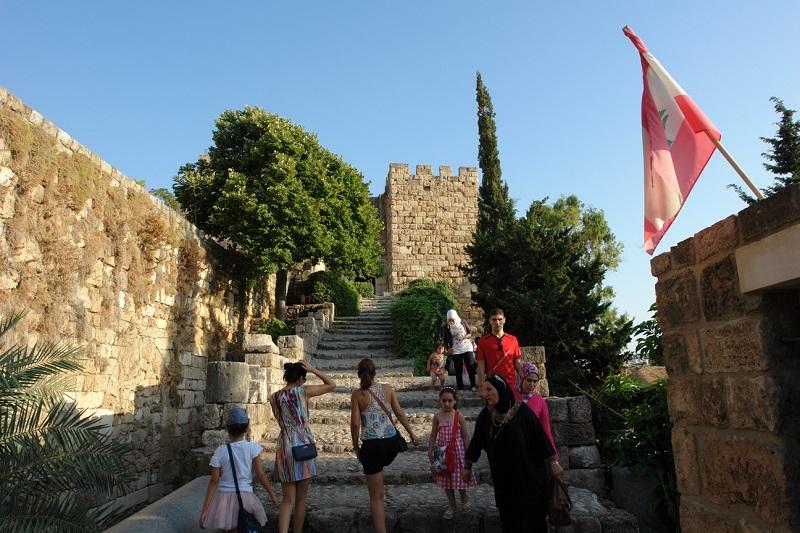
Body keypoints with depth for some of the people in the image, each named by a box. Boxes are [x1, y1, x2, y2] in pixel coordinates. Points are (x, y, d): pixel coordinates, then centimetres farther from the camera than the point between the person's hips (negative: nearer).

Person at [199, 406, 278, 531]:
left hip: (223, 496, 1)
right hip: (245, 496, -1)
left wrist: (204, 510, -1)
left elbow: (214, 481, -5)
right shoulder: (252, 448, -7)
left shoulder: (220, 451, -5)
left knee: (232, 528, 18)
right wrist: (271, 493, 9)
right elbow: (260, 476, -5)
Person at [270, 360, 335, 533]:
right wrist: (313, 369, 3)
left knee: (288, 500, 5)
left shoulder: (274, 397, 5)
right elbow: (332, 385, 2)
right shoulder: (303, 391, -6)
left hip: (285, 445, 3)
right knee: (301, 498, 11)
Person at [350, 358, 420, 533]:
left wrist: (356, 447, 5)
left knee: (376, 497, 8)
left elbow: (355, 424, -8)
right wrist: (411, 433, 17)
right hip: (392, 442, 4)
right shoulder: (387, 389, 0)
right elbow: (400, 414, 4)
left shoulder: (357, 394, -7)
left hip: (372, 446, -4)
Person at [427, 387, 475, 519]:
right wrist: (430, 451, 3)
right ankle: (451, 506, 27)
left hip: (457, 450, -2)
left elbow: (465, 435, -3)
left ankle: (464, 498, 35)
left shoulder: (459, 416, -10)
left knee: (459, 477, 4)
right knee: (446, 479, 10)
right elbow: (433, 435, 3)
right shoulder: (437, 416, -5)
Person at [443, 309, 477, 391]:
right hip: (455, 351, 0)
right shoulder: (447, 326, -5)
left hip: (467, 348, 0)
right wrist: (448, 348, -8)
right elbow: (446, 339, 5)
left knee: (471, 368, 4)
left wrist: (468, 336, -13)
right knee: (458, 370, 2)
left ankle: (473, 386, 15)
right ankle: (460, 388, 9)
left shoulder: (463, 322, -4)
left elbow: (470, 331, 8)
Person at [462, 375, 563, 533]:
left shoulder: (522, 411, -17)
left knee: (530, 518, 5)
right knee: (509, 520, 12)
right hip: (503, 480, 3)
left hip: (527, 476, -3)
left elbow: (540, 436, -10)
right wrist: (467, 467, 11)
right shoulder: (485, 415, -6)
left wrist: (554, 462, -6)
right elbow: (476, 442, 4)